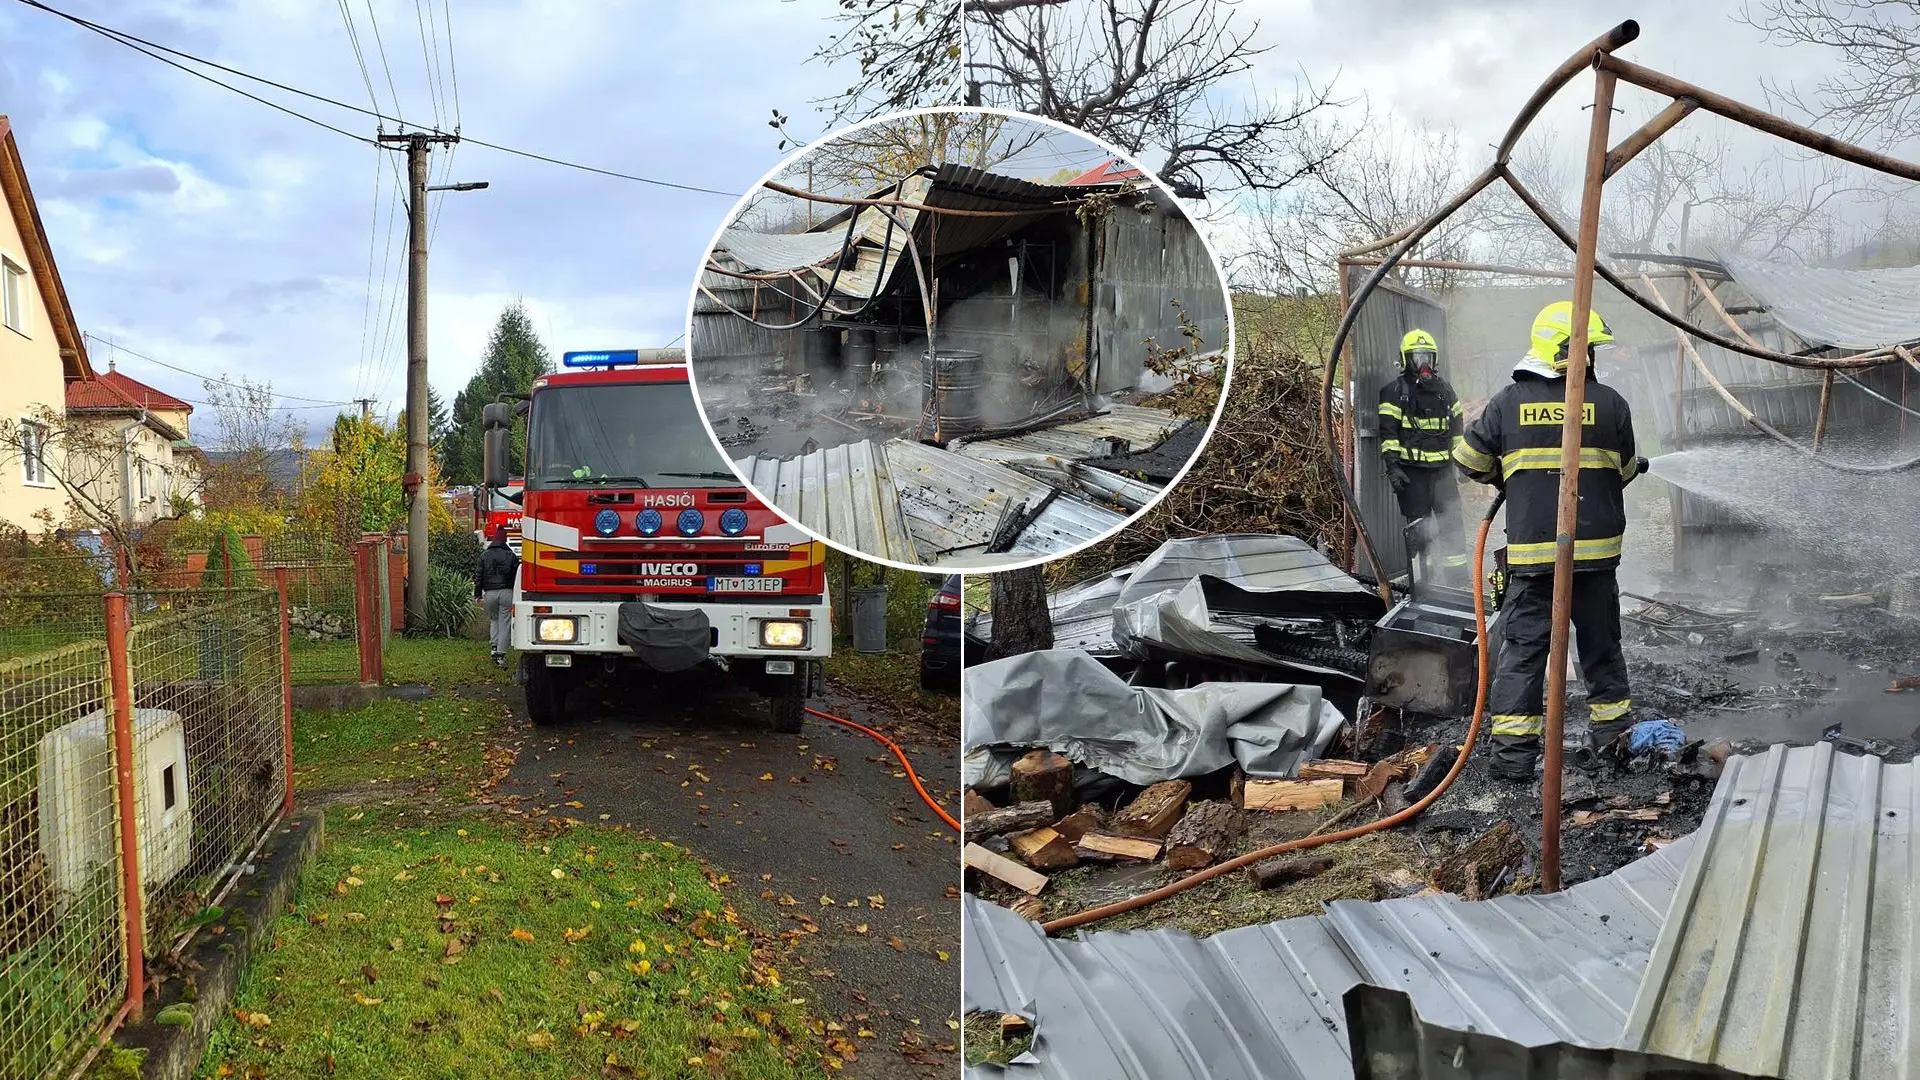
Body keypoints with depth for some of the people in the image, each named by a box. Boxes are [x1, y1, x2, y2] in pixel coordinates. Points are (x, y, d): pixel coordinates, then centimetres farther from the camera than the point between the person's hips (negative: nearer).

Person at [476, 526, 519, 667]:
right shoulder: (511, 556, 1)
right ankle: (501, 654, -3)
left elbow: (479, 576, 6)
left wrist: (478, 594, 11)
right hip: (506, 592, -2)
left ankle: (494, 646, 4)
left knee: (493, 620, 22)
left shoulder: (484, 555, 5)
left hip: (490, 593, 2)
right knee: (504, 623, 1)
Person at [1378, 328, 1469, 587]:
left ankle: (1457, 575, 11)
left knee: (1452, 522, 3)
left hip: (1442, 468, 5)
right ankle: (1430, 573, 9)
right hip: (1412, 470, -4)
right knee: (1420, 526, 0)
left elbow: (1456, 427, 21)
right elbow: (1388, 432, -7)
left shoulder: (1444, 390, 14)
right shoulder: (1394, 392, -2)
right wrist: (1392, 466, -14)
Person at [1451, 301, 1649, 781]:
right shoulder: (1610, 402, -2)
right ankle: (1611, 732, 29)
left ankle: (1513, 751, 2)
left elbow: (1471, 461, 5)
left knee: (1523, 648, 4)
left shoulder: (1508, 401, -1)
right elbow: (1624, 472, 9)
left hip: (1530, 549, 0)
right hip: (1596, 548, 0)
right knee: (1601, 644, 16)